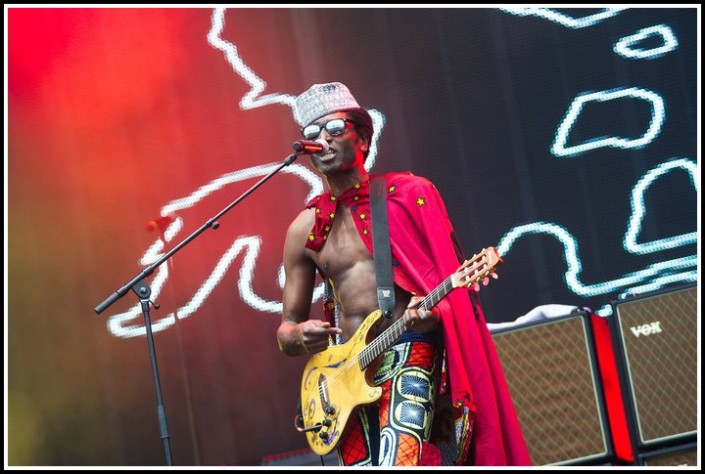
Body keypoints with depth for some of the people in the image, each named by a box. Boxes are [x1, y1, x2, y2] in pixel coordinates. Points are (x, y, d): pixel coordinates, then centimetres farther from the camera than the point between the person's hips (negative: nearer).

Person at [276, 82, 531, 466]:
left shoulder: (410, 194, 2)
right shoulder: (304, 229, 9)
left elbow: (454, 279, 1)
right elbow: (286, 328, 14)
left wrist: (433, 310, -21)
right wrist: (300, 336, -10)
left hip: (410, 353, -4)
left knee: (399, 460, -26)